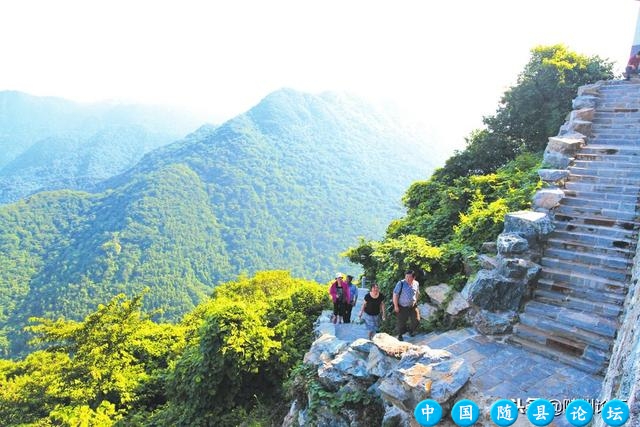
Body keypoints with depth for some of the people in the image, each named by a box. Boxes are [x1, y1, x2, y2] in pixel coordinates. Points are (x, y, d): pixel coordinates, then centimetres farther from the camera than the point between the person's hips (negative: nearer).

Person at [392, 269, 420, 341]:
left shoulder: (416, 284, -3)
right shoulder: (401, 283, -18)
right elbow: (395, 294, -14)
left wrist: (415, 302, 16)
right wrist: (396, 306, -13)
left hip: (413, 306, 4)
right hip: (402, 307, -4)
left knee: (416, 320, 9)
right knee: (401, 322, 5)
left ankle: (411, 331, 39)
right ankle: (400, 335, 30)